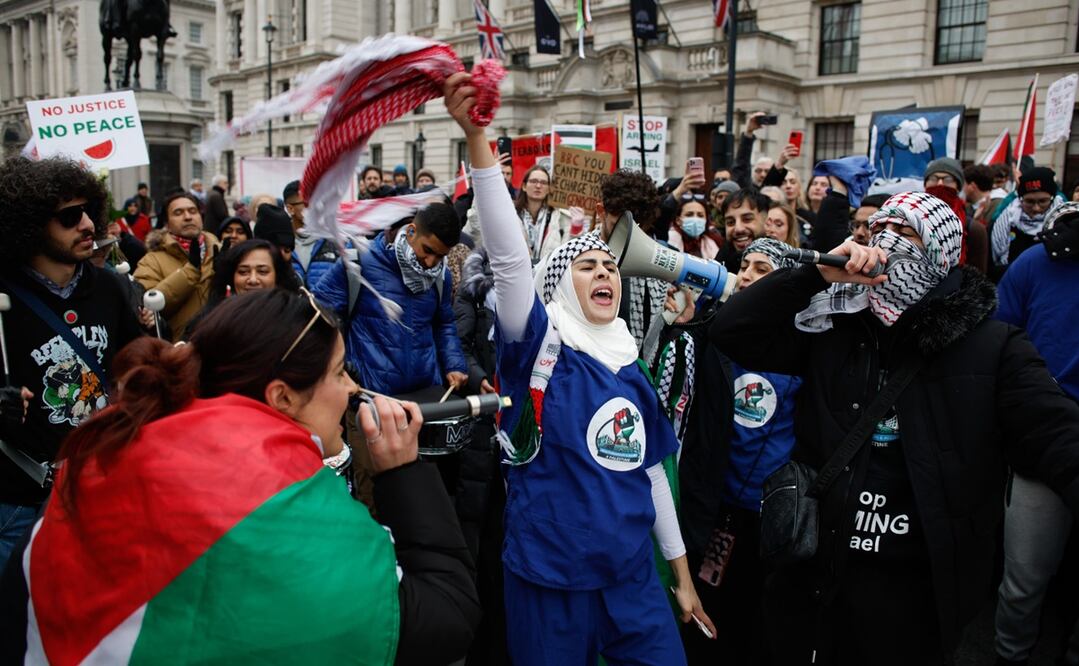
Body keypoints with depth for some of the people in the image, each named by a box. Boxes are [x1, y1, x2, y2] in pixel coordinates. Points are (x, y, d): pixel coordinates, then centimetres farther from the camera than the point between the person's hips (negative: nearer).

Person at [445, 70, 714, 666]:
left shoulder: (632, 373, 6)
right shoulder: (541, 347, -9)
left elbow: (650, 471, 13)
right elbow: (508, 255, -24)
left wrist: (683, 574, 16)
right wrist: (475, 136, -34)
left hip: (632, 578, 5)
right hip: (550, 582, -5)